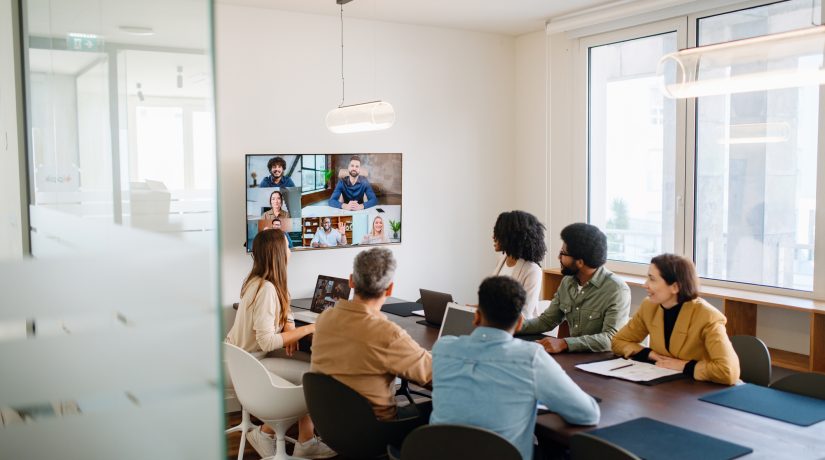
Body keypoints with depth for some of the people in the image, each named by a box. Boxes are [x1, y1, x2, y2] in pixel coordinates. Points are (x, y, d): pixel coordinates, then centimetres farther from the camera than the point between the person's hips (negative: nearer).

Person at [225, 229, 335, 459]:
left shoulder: (256, 281, 4)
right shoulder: (266, 289, -26)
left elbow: (284, 312, 16)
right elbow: (267, 341, -28)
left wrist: (290, 329, -5)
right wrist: (308, 329, -22)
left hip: (246, 354, 9)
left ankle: (306, 441, 3)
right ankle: (265, 434, 5)